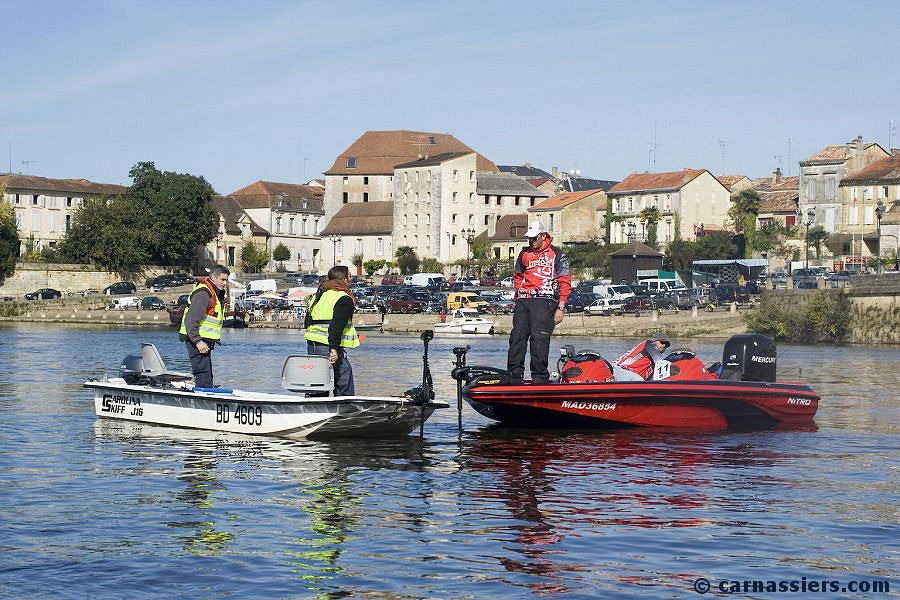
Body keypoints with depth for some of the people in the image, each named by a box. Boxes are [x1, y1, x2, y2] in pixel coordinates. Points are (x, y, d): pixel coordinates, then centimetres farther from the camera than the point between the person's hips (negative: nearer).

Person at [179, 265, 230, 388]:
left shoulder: (217, 293, 17)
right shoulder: (203, 294, -17)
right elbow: (190, 320, -24)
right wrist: (198, 341, -28)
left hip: (204, 341, 11)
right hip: (197, 340, -11)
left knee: (207, 376, 14)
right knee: (204, 375, -14)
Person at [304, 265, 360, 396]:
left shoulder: (317, 296, 19)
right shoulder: (345, 299, -8)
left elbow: (308, 322, 20)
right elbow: (337, 325, -20)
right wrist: (333, 348, -26)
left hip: (311, 346, 9)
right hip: (329, 348, -9)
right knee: (345, 392, -5)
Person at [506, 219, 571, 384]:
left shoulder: (557, 255, 4)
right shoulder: (524, 254, 18)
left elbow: (565, 283, 2)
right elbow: (517, 275, 34)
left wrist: (560, 309, -4)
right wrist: (521, 291, 16)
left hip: (544, 301, -5)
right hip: (523, 302, 5)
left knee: (539, 338, -12)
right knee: (517, 336, -2)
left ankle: (539, 376, -7)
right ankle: (514, 374, 1)